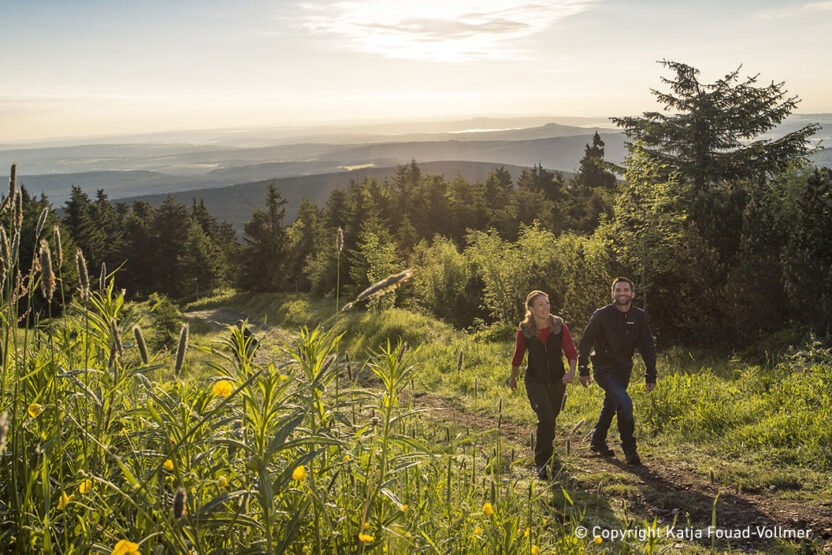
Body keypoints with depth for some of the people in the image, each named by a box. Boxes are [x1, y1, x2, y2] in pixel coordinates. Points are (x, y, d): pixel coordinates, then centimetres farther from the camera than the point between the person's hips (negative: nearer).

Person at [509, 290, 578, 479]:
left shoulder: (560, 327, -11)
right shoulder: (524, 331, -12)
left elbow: (571, 352, -10)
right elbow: (518, 356, 3)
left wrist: (572, 370, -30)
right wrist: (513, 377, 15)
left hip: (557, 380, 3)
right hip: (535, 381, -3)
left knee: (551, 418, 21)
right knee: (546, 420, -19)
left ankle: (545, 447, 54)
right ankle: (541, 463, -4)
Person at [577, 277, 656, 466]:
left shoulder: (639, 316, 0)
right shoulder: (602, 315, -12)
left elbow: (647, 347, 3)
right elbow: (585, 342, -4)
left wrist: (651, 375, -3)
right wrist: (583, 370, -5)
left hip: (624, 371, 5)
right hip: (604, 370, -5)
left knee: (611, 406, 18)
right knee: (625, 404, -22)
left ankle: (597, 442, 39)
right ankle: (629, 449, -9)